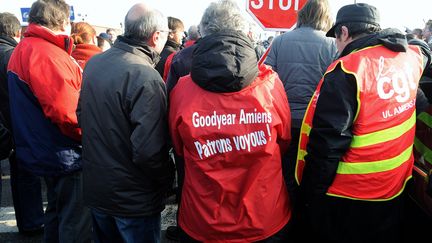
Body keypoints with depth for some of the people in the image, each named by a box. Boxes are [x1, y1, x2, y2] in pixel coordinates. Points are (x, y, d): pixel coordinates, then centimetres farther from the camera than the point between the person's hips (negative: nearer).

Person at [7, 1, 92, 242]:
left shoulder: (24, 49, 11)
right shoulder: (46, 54, -21)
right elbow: (67, 111, -28)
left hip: (47, 152, 10)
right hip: (67, 156, -10)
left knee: (57, 211, 25)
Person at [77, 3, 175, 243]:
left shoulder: (93, 63, -2)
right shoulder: (146, 78, -26)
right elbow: (148, 152, -30)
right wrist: (167, 179, -11)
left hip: (94, 187, 7)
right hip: (132, 200, -6)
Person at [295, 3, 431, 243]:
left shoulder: (346, 71, -22)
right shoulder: (411, 56, 0)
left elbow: (327, 142, -25)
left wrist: (310, 194, -16)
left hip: (347, 197, -7)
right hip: (395, 188, 7)